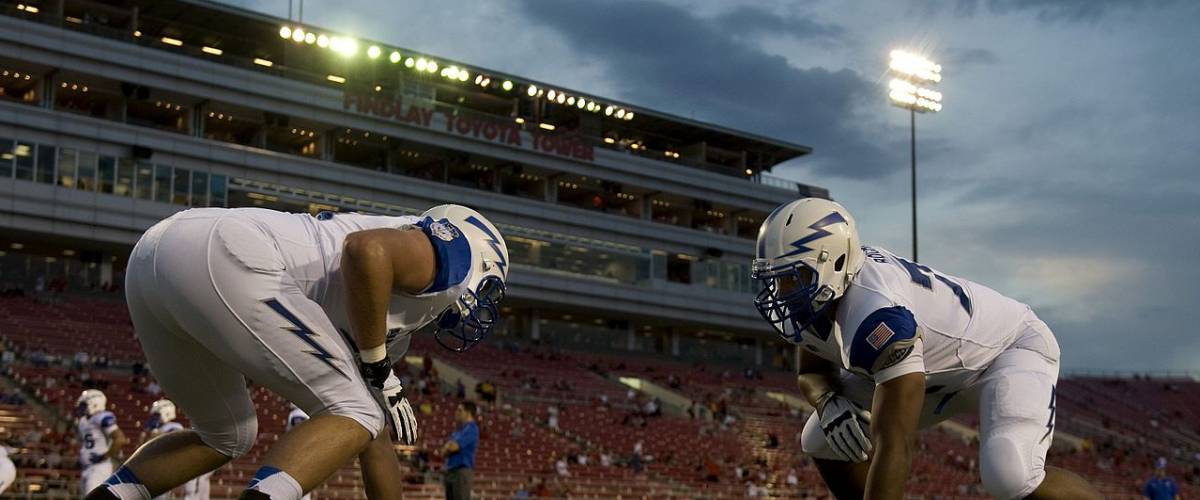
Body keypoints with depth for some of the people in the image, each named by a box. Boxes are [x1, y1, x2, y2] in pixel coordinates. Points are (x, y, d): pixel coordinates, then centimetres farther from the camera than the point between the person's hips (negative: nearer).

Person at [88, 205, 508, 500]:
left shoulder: (388, 322, 33)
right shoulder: (443, 254, 9)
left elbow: (377, 442, 38)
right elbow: (365, 249, -14)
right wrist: (379, 372, -5)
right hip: (224, 261, -9)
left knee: (226, 437, 29)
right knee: (355, 417, -2)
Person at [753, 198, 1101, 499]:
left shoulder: (876, 316, -40)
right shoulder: (817, 297, -13)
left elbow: (894, 447, -40)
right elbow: (812, 372, 5)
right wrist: (828, 402, -20)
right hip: (943, 363, 9)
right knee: (820, 440, -1)